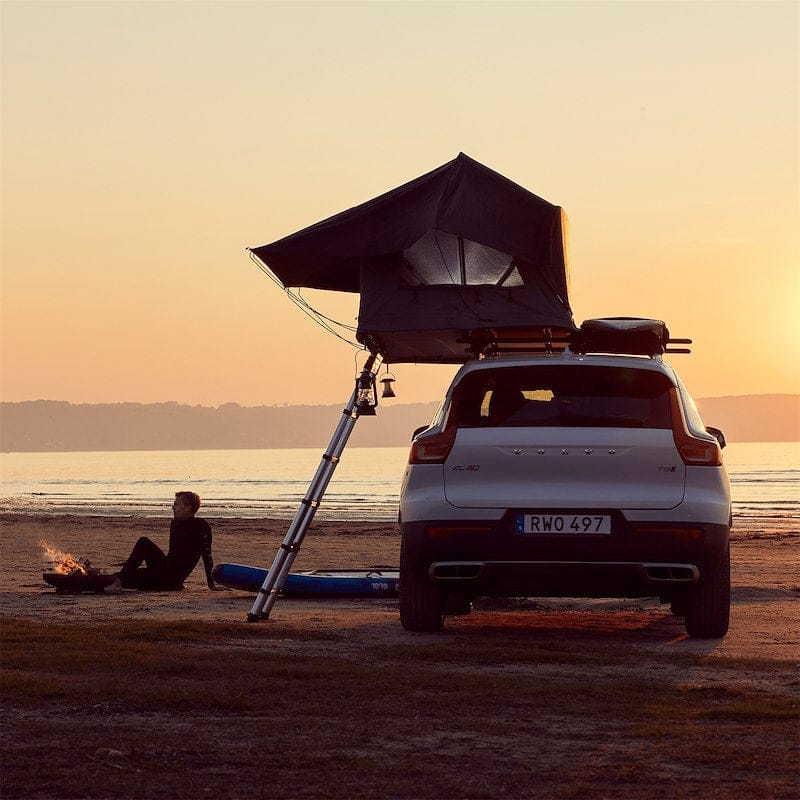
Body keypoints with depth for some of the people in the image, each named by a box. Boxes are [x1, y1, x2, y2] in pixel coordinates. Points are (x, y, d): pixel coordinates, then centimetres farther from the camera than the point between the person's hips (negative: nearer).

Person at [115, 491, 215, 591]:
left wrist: (211, 584, -13)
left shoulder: (200, 526, -8)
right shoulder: (175, 524, 18)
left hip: (173, 577, -9)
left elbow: (207, 555, -11)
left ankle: (120, 579, -22)